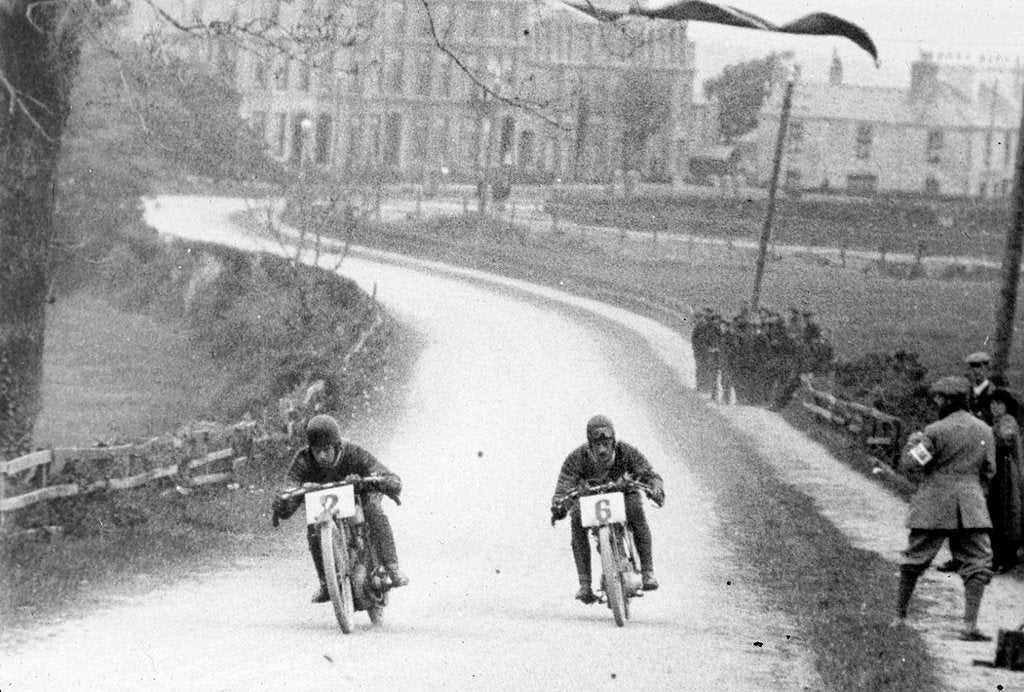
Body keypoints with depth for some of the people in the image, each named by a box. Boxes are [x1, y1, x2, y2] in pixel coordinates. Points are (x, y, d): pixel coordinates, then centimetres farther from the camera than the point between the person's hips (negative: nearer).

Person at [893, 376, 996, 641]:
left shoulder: (936, 431, -10)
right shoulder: (985, 431, 4)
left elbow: (908, 462, -8)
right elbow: (989, 471, 10)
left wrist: (913, 442, 11)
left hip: (933, 506, -2)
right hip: (970, 507, 2)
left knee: (915, 559, 12)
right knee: (977, 563, 1)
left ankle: (899, 616, 22)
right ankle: (970, 624, -12)